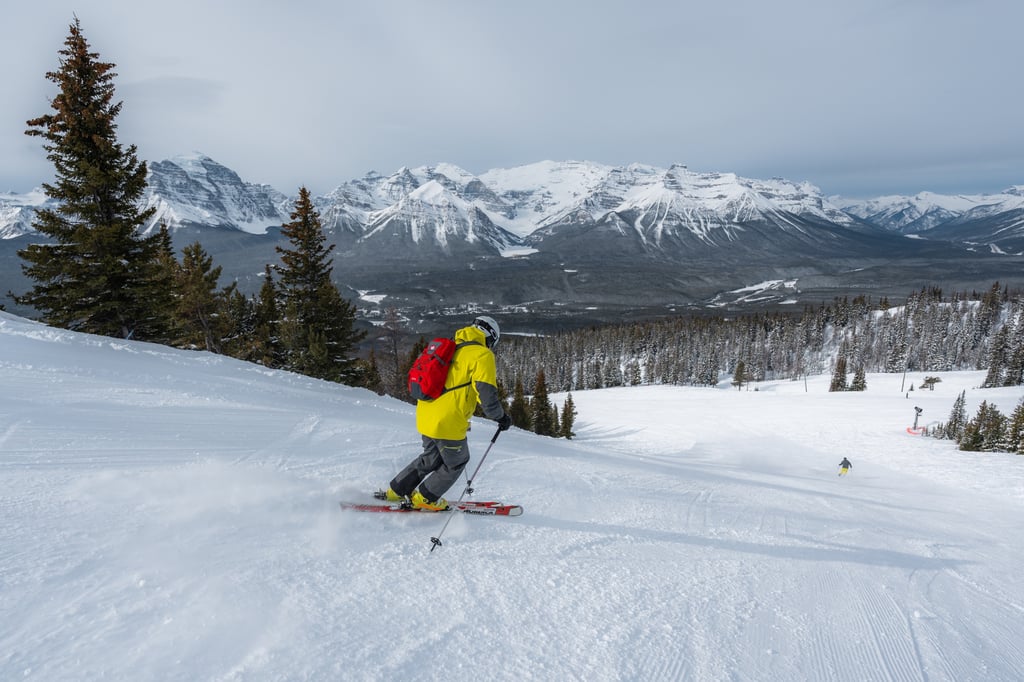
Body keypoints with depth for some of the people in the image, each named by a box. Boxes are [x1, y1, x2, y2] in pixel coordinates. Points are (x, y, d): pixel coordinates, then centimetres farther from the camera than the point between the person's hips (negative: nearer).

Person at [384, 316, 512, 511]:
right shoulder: (482, 355, -9)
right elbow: (486, 393, -18)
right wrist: (501, 417, -3)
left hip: (425, 416, 8)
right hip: (448, 422, -8)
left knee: (432, 458, 28)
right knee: (456, 462, 16)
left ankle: (396, 491, 32)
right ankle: (424, 498, 23)